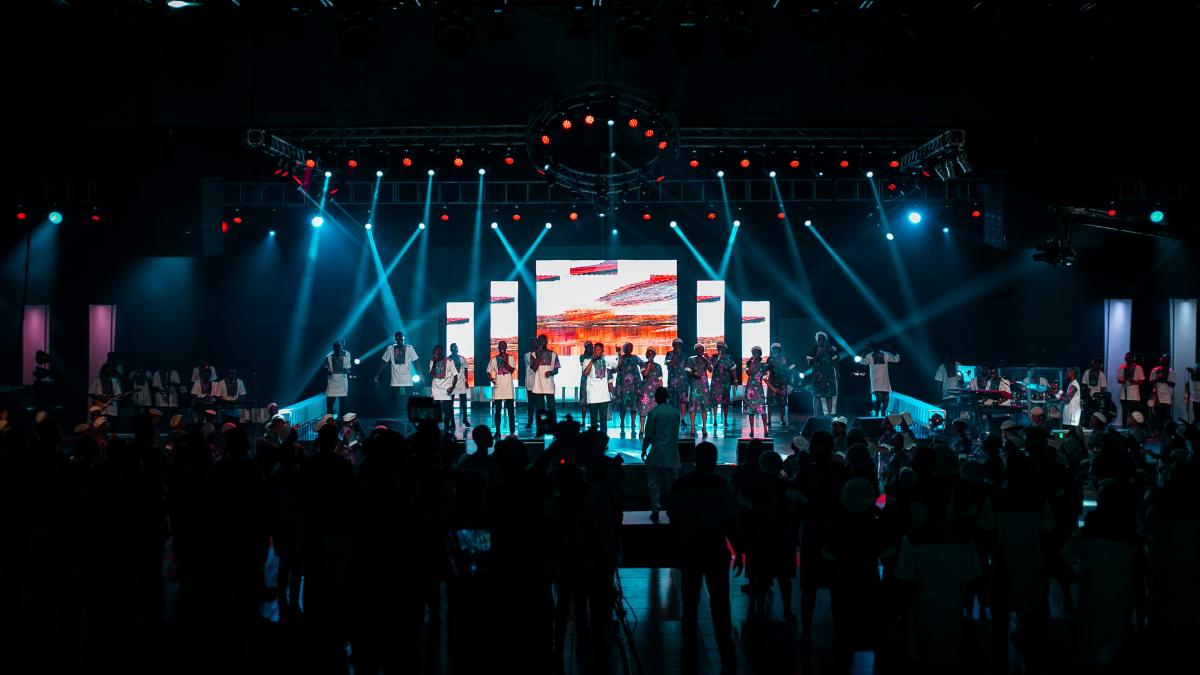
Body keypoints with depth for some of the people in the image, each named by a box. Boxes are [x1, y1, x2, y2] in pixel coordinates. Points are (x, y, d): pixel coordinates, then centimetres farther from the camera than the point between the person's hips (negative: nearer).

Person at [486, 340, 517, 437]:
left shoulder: (510, 358, 5)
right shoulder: (494, 359, 7)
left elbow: (512, 370, -7)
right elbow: (488, 372, 8)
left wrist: (505, 361, -19)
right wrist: (491, 379, -11)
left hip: (508, 387, -1)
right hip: (497, 387, 1)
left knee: (511, 410, -3)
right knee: (497, 410, 3)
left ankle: (512, 431, 0)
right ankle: (497, 431, 8)